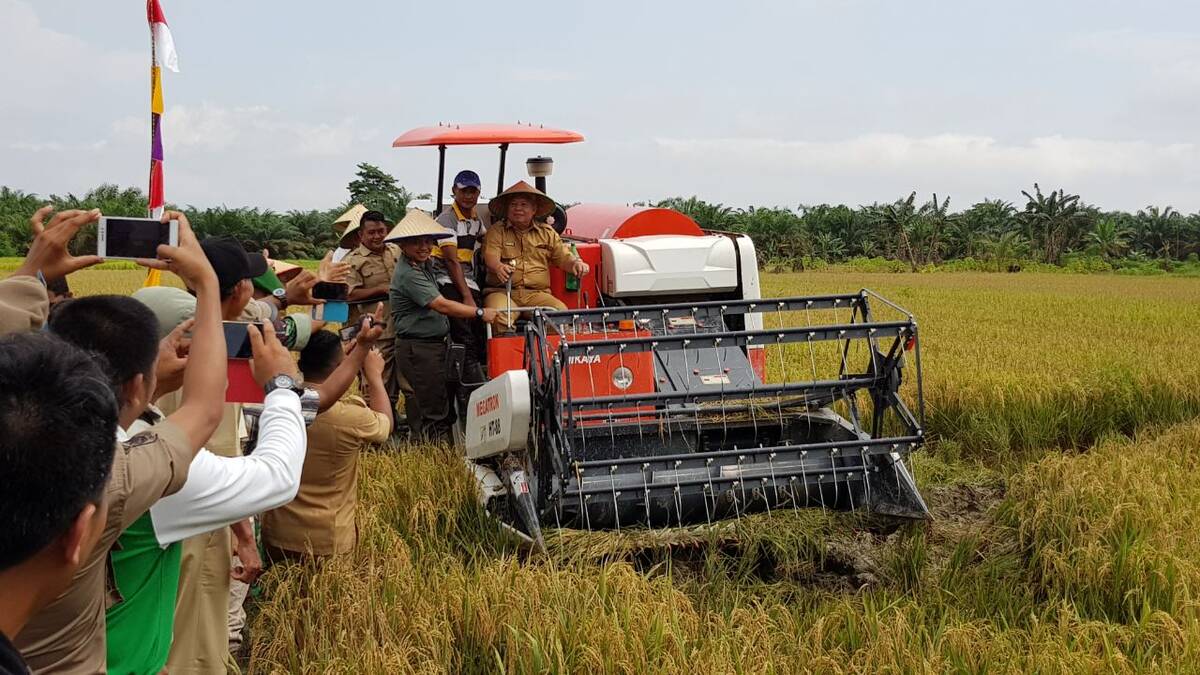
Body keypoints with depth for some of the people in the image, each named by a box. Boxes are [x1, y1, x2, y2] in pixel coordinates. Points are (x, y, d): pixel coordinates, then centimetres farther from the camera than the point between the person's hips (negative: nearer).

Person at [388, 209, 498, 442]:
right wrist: (480, 313, -25)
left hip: (434, 344, 10)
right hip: (417, 348, -10)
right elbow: (441, 305, -25)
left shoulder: (426, 265, 13)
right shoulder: (409, 274, -19)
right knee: (433, 408, -9)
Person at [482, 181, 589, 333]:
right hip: (501, 291, -2)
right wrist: (499, 267, -29)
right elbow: (490, 257, -4)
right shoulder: (496, 231, 12)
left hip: (537, 294, 2)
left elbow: (563, 258, 15)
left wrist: (576, 263, -10)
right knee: (499, 316, -36)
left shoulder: (547, 233, 20)